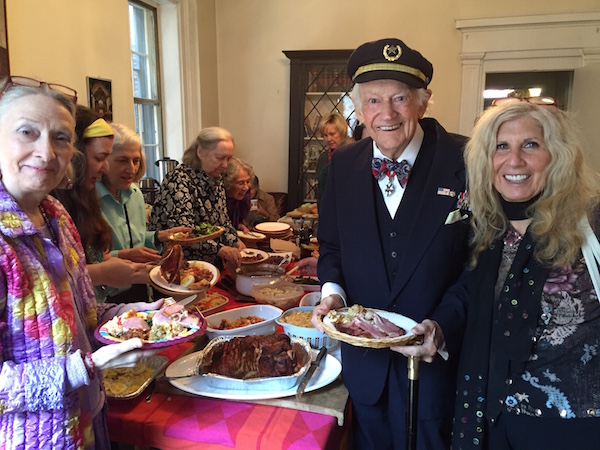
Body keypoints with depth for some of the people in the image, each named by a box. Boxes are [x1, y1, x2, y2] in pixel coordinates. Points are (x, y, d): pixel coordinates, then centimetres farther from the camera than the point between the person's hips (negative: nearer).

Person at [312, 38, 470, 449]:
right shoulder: (343, 164, -3)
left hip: (435, 355, -3)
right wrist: (332, 292, -11)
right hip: (363, 357, 4)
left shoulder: (465, 162, -15)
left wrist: (444, 326, -23)